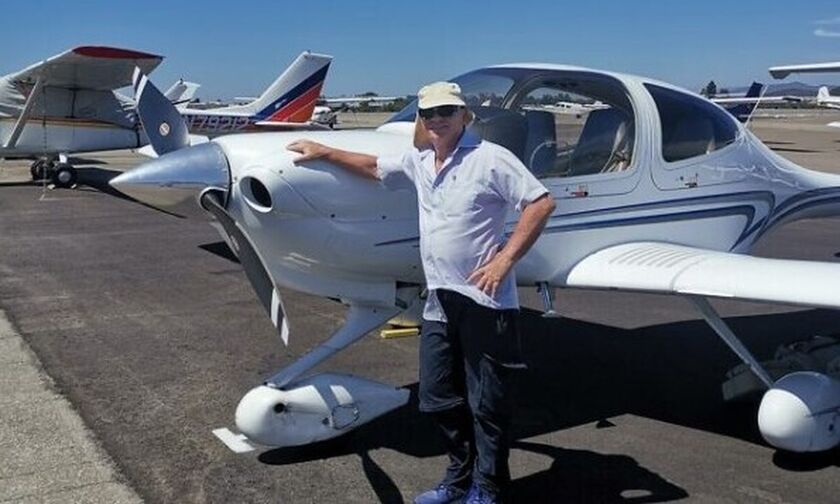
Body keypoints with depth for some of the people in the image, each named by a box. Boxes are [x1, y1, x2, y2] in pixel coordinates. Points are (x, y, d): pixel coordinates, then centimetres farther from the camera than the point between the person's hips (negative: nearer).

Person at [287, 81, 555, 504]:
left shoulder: (490, 158, -11)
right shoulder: (418, 161, 11)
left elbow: (541, 203, -14)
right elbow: (374, 167, 28)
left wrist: (504, 259, -18)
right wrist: (324, 152, 29)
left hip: (485, 302, -7)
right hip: (439, 301, 7)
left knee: (487, 404, 4)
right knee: (439, 399, 15)